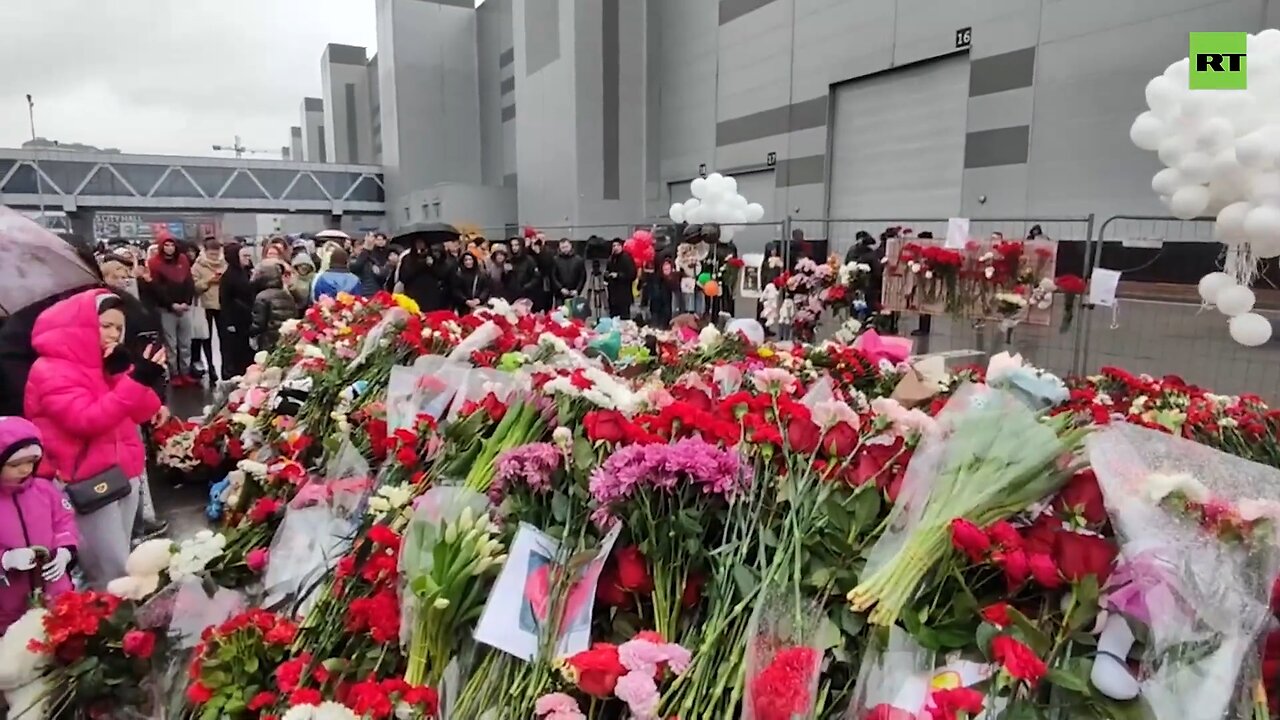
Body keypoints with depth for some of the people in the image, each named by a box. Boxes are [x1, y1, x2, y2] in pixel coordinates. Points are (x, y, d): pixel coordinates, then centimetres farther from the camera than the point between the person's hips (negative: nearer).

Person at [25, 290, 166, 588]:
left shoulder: (106, 362, 13)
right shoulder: (50, 371, -11)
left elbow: (142, 412, 5)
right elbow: (88, 420, -25)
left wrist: (124, 373, -11)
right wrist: (136, 380, -32)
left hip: (124, 471, 7)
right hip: (87, 482, -7)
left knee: (119, 564, 14)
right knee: (113, 573, -7)